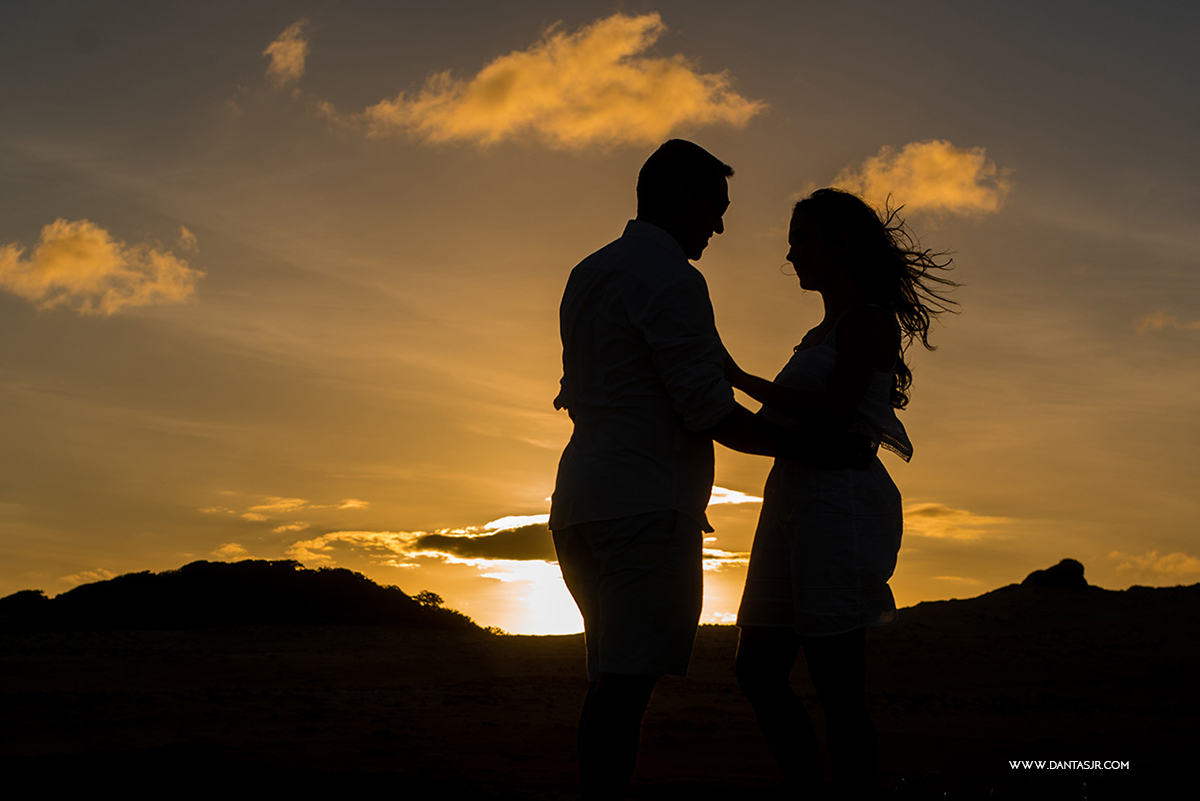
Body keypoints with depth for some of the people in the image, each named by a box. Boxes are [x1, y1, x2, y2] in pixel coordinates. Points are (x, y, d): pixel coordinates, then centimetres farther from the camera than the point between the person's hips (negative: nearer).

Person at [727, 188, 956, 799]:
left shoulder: (867, 320, -5)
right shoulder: (823, 334, 23)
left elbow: (833, 412, -18)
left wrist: (741, 379, -12)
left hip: (839, 504, -9)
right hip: (795, 503, 9)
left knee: (837, 688, -6)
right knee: (758, 670, 8)